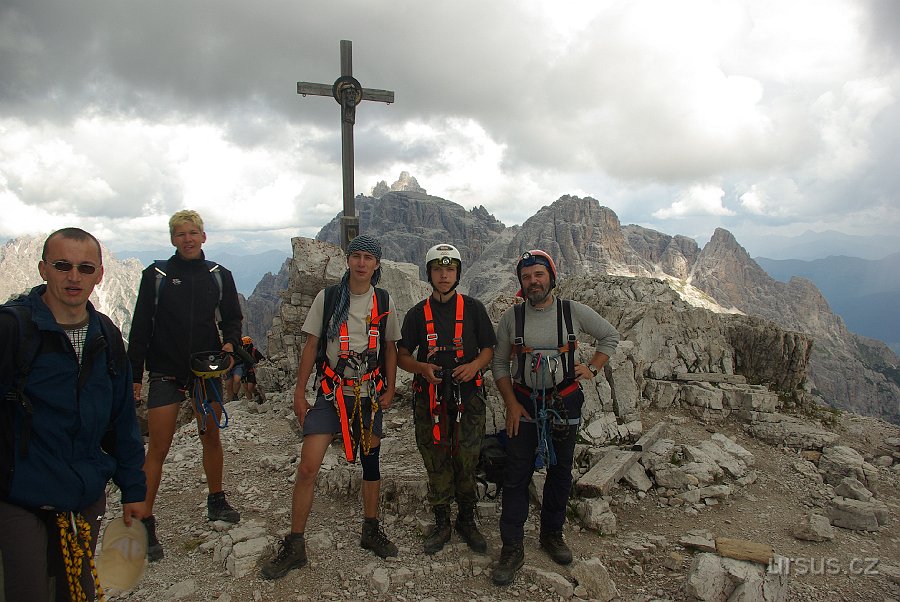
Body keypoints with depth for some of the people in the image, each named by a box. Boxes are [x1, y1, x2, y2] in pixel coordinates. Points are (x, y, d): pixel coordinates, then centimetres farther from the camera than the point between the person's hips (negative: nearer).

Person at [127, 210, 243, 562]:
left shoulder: (219, 276, 6)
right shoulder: (156, 275, 0)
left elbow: (232, 318, 10)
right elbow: (141, 327, 0)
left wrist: (230, 342, -12)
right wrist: (134, 376, -2)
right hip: (166, 371, -2)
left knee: (211, 438, 15)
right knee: (157, 448, -3)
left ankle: (216, 502, 33)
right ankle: (145, 525, 8)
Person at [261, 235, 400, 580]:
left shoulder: (384, 302, 1)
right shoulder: (327, 298, -3)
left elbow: (390, 348, 9)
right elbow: (311, 346, 0)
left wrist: (390, 389, 2)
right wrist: (299, 392, -1)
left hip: (370, 395, 2)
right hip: (331, 394, -2)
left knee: (371, 464, 13)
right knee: (307, 467, -8)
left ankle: (371, 531, 33)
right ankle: (294, 546, 7)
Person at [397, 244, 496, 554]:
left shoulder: (473, 308, 4)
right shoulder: (417, 314, 6)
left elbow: (489, 350, 7)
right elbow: (402, 356, 9)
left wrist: (474, 365, -14)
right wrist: (423, 368, -12)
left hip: (468, 398, -1)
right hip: (430, 397, 1)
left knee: (467, 463, 5)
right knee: (436, 464, 7)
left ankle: (467, 520, 25)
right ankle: (441, 523, 24)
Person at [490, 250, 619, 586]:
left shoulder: (574, 312, -5)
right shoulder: (511, 317, -5)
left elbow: (610, 336, 9)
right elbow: (499, 364, 1)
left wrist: (593, 368, -2)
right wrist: (511, 404, -7)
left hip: (565, 403, 1)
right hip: (524, 403, -1)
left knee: (560, 473, 13)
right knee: (516, 476, -2)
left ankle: (552, 534, 33)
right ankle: (512, 549, 9)